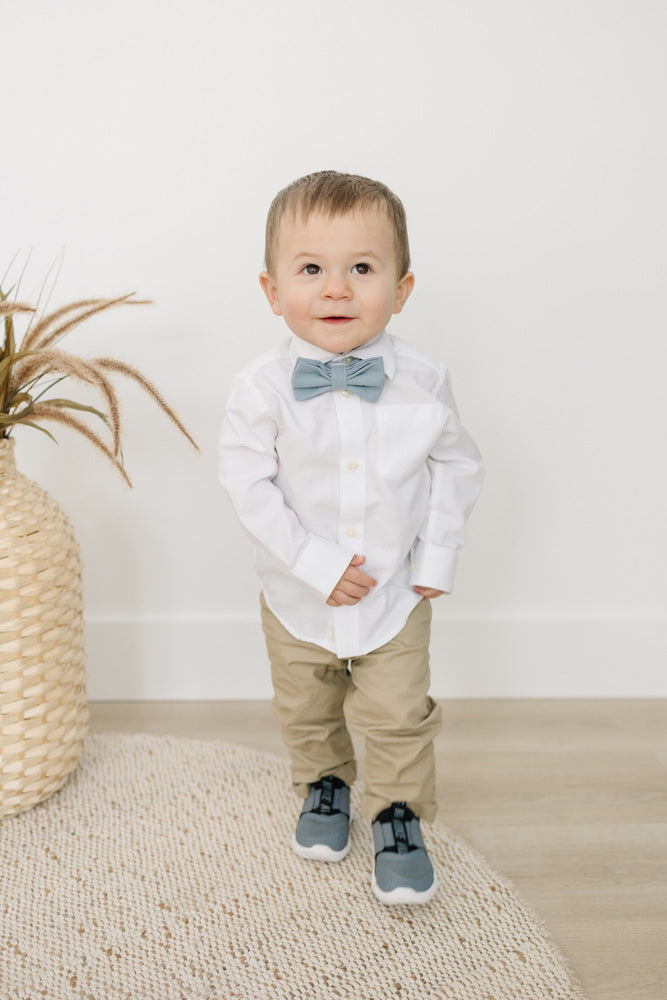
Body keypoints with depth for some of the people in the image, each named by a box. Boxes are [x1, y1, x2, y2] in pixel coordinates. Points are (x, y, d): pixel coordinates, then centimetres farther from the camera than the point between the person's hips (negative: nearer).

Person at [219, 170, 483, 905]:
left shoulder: (422, 381, -15)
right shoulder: (261, 388, -20)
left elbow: (456, 464, -2)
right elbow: (249, 486, -17)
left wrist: (438, 557, -6)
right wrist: (318, 565, -21)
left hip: (397, 594, 0)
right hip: (297, 596, 1)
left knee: (398, 717, 10)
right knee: (305, 710, 21)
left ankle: (399, 813, 34)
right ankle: (324, 785, 49)